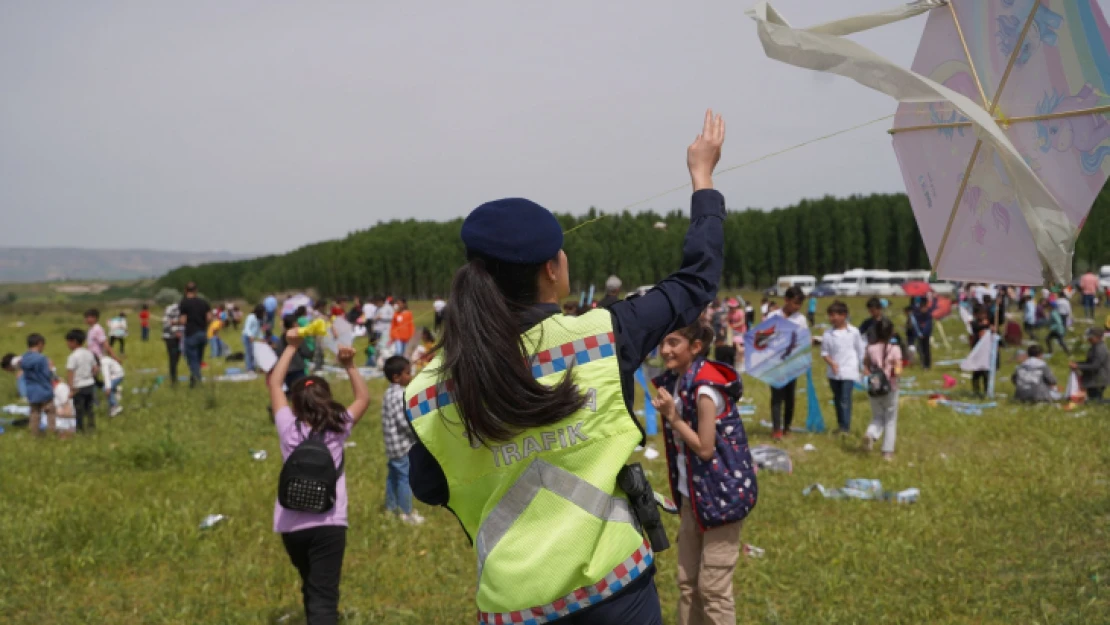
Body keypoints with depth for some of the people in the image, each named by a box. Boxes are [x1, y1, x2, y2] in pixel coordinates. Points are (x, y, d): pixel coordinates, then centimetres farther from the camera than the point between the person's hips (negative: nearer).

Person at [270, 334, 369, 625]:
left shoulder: (289, 428, 1)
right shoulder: (338, 429, 0)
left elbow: (274, 383, 13)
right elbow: (363, 398, 14)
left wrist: (291, 347, 16)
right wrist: (349, 366, 4)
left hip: (291, 525, 3)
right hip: (328, 524, -2)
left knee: (311, 588, 24)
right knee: (323, 597, -10)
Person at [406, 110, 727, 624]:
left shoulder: (434, 389, -8)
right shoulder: (602, 336, -12)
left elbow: (428, 489, 9)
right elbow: (697, 281, 3)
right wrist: (703, 177, 16)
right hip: (611, 583, -2)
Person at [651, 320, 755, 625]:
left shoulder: (705, 388, -21)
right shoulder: (675, 381, 4)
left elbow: (705, 449, -20)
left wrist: (672, 418, -18)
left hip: (722, 494, -9)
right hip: (693, 494, 9)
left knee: (713, 586, -3)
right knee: (687, 581, 14)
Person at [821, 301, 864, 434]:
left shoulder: (853, 332, -3)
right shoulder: (828, 333, 0)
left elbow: (860, 350, 5)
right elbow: (824, 352, 3)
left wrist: (862, 367, 7)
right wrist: (832, 363, -13)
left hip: (849, 371, -3)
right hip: (834, 372, 3)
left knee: (845, 399, -12)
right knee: (837, 399, 13)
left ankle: (846, 427, -11)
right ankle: (840, 424, 25)